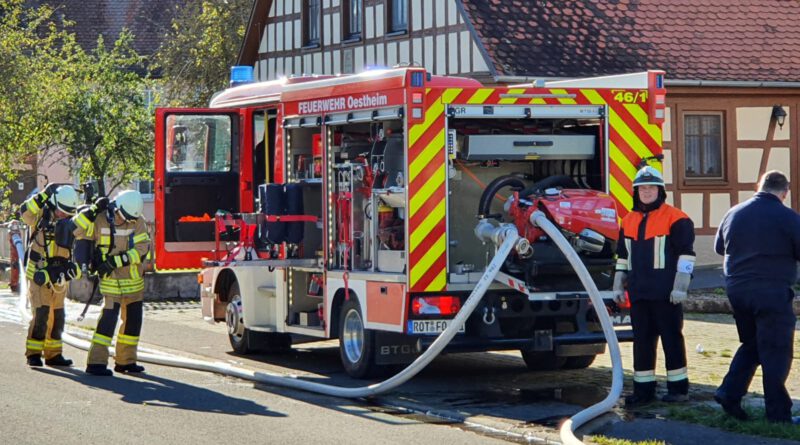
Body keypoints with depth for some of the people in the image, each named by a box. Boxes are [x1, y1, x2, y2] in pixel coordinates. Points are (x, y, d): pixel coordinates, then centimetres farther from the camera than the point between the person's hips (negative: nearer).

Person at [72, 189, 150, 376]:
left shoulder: (138, 222, -5)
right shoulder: (100, 220, -9)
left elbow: (142, 249, -13)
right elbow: (75, 229, -16)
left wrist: (116, 261, -21)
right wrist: (93, 210, -24)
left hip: (134, 282, 4)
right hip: (111, 282, -4)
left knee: (133, 321, 11)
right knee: (108, 319, -15)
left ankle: (125, 360, 25)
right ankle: (96, 362, -15)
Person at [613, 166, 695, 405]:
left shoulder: (676, 219, -5)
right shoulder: (628, 221, 15)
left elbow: (686, 255, -8)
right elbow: (623, 257, 22)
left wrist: (680, 286, -14)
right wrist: (618, 285, 15)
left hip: (665, 293, -6)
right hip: (638, 293, 6)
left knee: (672, 339, 0)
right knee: (642, 341, 8)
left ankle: (678, 388, 7)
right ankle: (643, 389, 14)